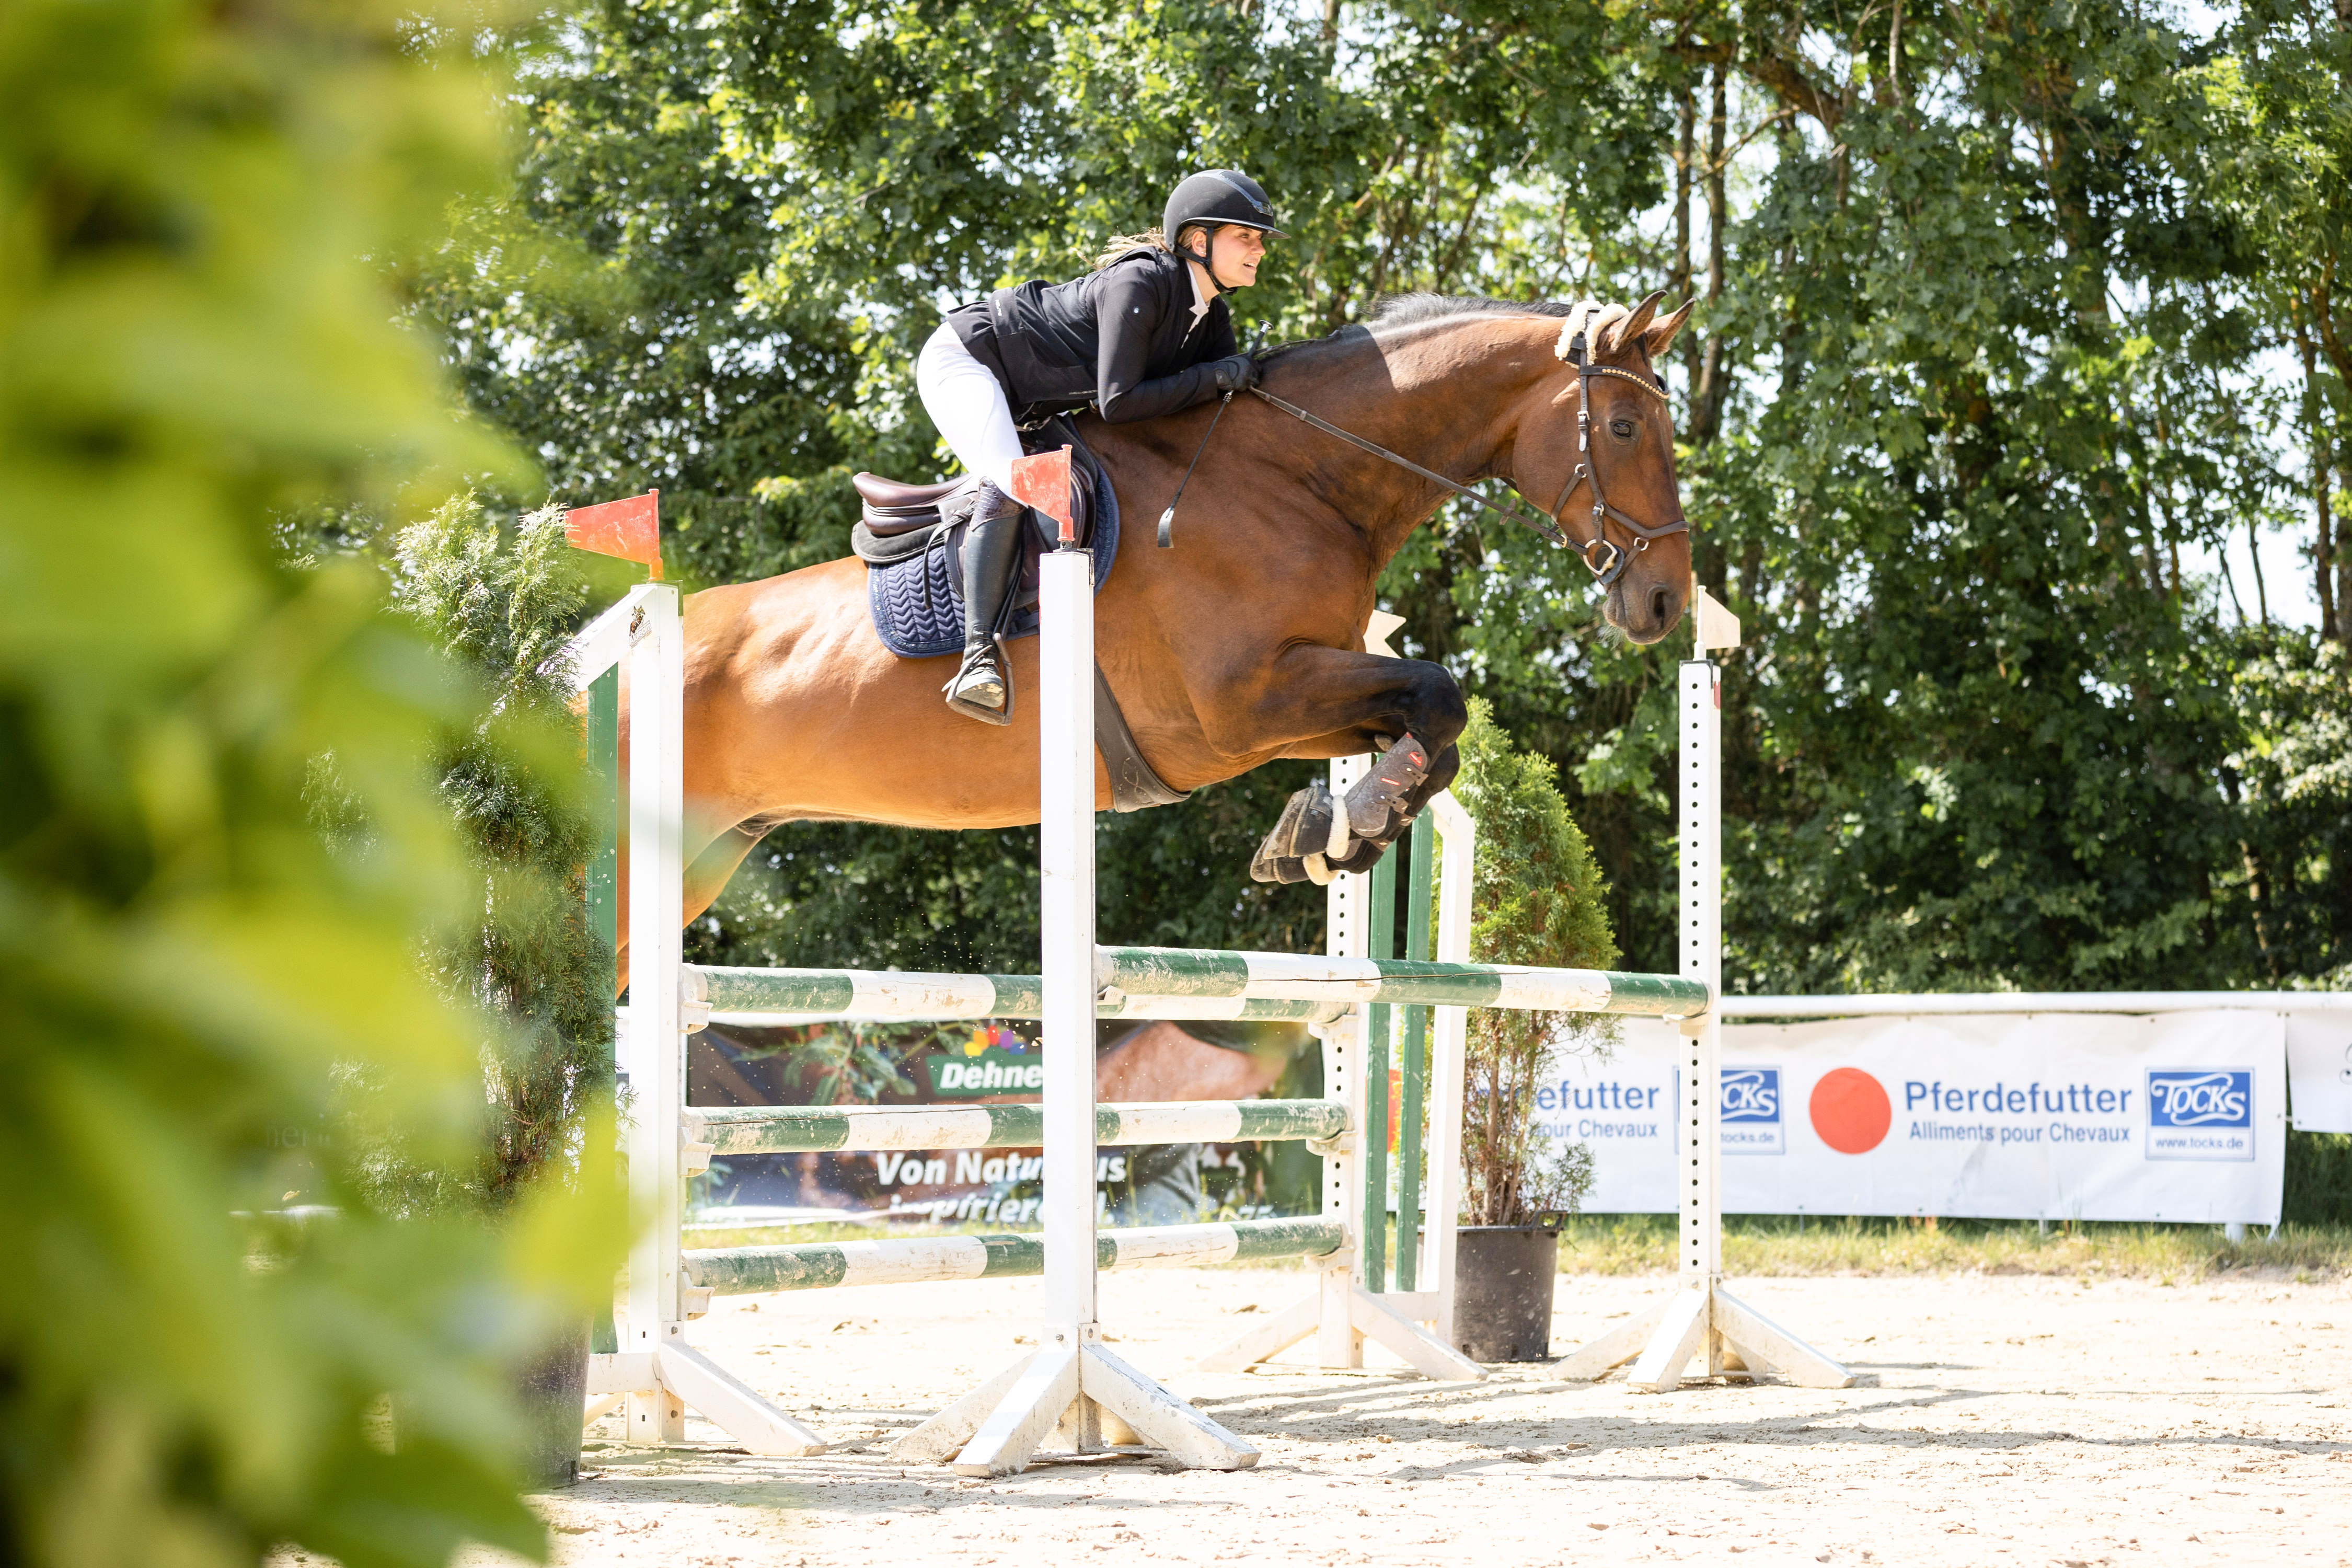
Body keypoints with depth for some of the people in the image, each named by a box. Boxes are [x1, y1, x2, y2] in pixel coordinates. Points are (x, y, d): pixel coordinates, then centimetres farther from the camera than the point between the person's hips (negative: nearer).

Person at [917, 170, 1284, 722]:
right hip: (963, 360, -10)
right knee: (1011, 483, -28)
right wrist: (1214, 377, -28)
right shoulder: (1139, 284, -28)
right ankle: (979, 658, -35)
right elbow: (1118, 404, -32)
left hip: (1023, 403, 10)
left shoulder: (1211, 318, -2)